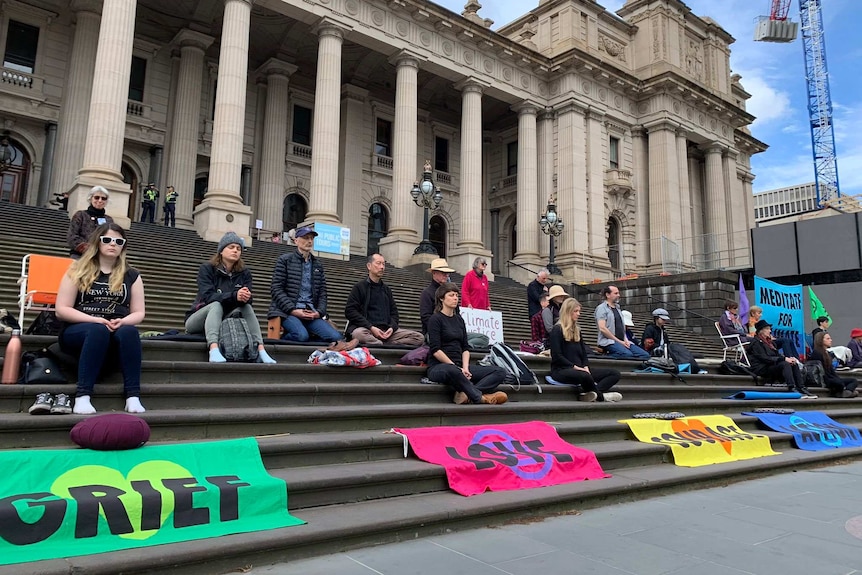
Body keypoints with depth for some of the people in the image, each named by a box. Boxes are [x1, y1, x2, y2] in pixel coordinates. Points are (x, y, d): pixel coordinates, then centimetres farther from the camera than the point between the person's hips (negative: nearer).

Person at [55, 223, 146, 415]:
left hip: (118, 332, 2)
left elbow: (139, 313, 8)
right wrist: (95, 320, -17)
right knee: (98, 330, -37)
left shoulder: (131, 276, 10)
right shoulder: (78, 271, 4)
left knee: (129, 331, -34)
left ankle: (133, 397, -40)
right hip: (78, 331, -1)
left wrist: (122, 322, -15)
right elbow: (62, 310, -2)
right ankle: (82, 397, -40)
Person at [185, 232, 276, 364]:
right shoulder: (206, 269, -8)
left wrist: (245, 297, -37)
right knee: (216, 305, -31)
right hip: (200, 319, -3)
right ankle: (214, 350, -55)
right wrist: (234, 296, -40)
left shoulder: (244, 273, 2)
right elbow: (208, 296, -24)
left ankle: (260, 350, -38)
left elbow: (248, 300, -11)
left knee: (246, 307, -21)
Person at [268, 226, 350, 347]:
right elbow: (276, 289, -2)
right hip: (288, 311, -4)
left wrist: (319, 312, -3)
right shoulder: (285, 260, 6)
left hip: (311, 313, 4)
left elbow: (322, 292, 16)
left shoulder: (318, 264, 19)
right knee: (301, 335, -34)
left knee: (336, 337, -19)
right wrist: (293, 310, -13)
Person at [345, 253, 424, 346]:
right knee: (358, 334, -41)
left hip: (386, 330, 5)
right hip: (366, 328, -5)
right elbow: (350, 311, 0)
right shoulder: (359, 287, 9)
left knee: (419, 338, -17)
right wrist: (371, 327, -13)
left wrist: (392, 327, 1)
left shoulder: (386, 289, 25)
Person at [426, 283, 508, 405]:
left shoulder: (459, 319, 18)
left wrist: (465, 368, -6)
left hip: (458, 368, 7)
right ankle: (481, 398, -25)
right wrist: (455, 366, -15)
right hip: (438, 367, -7)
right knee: (452, 371, -44)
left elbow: (465, 347, 12)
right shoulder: (435, 319, -2)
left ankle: (466, 394, -31)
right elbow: (435, 350, -11)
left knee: (500, 372, -10)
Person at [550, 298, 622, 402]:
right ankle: (601, 397, -13)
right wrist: (575, 366, -17)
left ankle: (590, 393, -31)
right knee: (585, 376, -41)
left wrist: (585, 367, -3)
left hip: (579, 369, 8)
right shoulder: (557, 330, -4)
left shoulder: (577, 330, 20)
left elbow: (583, 353, 17)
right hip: (561, 370, -8)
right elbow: (556, 356, -12)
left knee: (615, 374, -8)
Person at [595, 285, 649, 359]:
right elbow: (602, 328, -13)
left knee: (645, 355, -11)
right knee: (628, 354, -34)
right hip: (609, 341, -7)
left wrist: (625, 340, 4)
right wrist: (619, 341, -13)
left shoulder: (617, 308, 22)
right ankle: (608, 354, -14)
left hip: (622, 341, 8)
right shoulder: (601, 308, -2)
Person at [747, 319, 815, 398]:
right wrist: (784, 359, -20)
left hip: (772, 366, 8)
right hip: (762, 369, -8)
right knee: (785, 364, -28)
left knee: (794, 364, -10)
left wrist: (788, 358, -5)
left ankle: (802, 388, -18)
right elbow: (765, 358, -17)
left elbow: (777, 355, 16)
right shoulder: (756, 342, -7)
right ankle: (792, 389, -34)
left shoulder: (768, 341, 22)